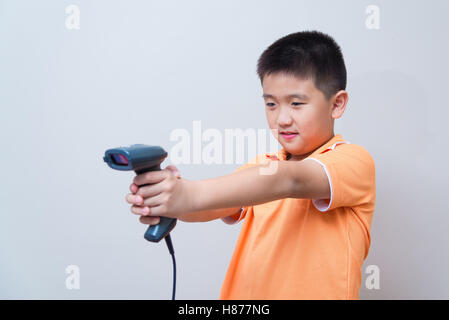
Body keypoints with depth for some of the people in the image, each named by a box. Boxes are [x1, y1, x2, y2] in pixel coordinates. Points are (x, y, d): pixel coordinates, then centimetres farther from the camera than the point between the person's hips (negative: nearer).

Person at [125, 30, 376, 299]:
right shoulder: (261, 167, 11)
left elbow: (288, 181, -22)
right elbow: (217, 205, -5)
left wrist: (192, 195, -32)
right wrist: (163, 199, -23)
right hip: (242, 294, 3)